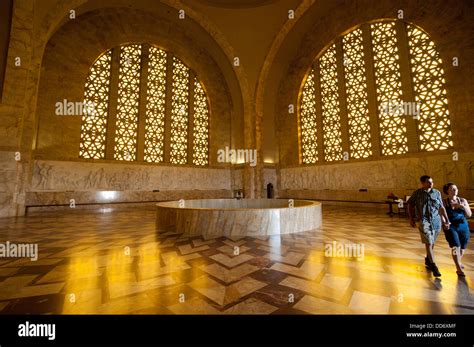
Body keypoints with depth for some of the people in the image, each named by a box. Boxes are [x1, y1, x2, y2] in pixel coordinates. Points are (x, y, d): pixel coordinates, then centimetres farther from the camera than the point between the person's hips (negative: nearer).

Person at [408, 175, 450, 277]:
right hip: (424, 221, -4)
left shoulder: (437, 193, 6)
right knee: (428, 243, -8)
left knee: (432, 243, 16)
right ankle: (433, 266, -2)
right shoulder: (417, 193, -3)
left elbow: (441, 207, 11)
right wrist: (411, 219, -1)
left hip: (436, 221, 4)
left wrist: (446, 219, 6)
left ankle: (428, 260, 35)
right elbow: (410, 205, 4)